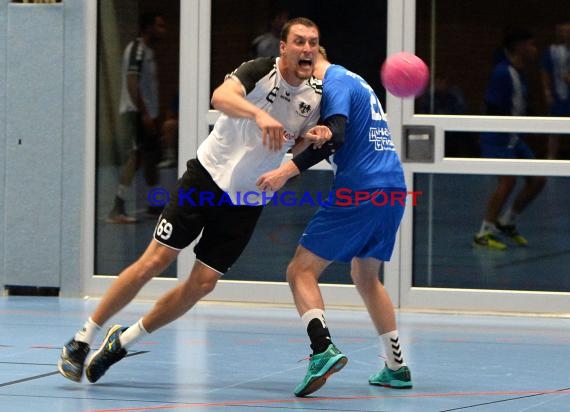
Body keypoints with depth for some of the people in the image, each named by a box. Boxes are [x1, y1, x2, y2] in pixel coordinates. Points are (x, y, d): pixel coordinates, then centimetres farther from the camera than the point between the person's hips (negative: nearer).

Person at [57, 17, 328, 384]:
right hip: (207, 177, -4)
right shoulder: (260, 71, -15)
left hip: (246, 201, 5)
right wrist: (259, 114, -53)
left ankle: (122, 342, 13)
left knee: (203, 284, -3)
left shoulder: (315, 96, 0)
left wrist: (312, 139, -12)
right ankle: (83, 340, 0)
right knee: (155, 261, -9)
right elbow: (221, 97, -35)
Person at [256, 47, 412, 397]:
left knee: (302, 271, -7)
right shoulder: (355, 81, 23)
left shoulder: (334, 82, -7)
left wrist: (288, 170, -26)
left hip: (359, 192, -9)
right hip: (393, 188, 9)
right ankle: (397, 367, 24)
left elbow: (335, 136, -21)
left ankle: (324, 349, -27)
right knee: (366, 276, 25)